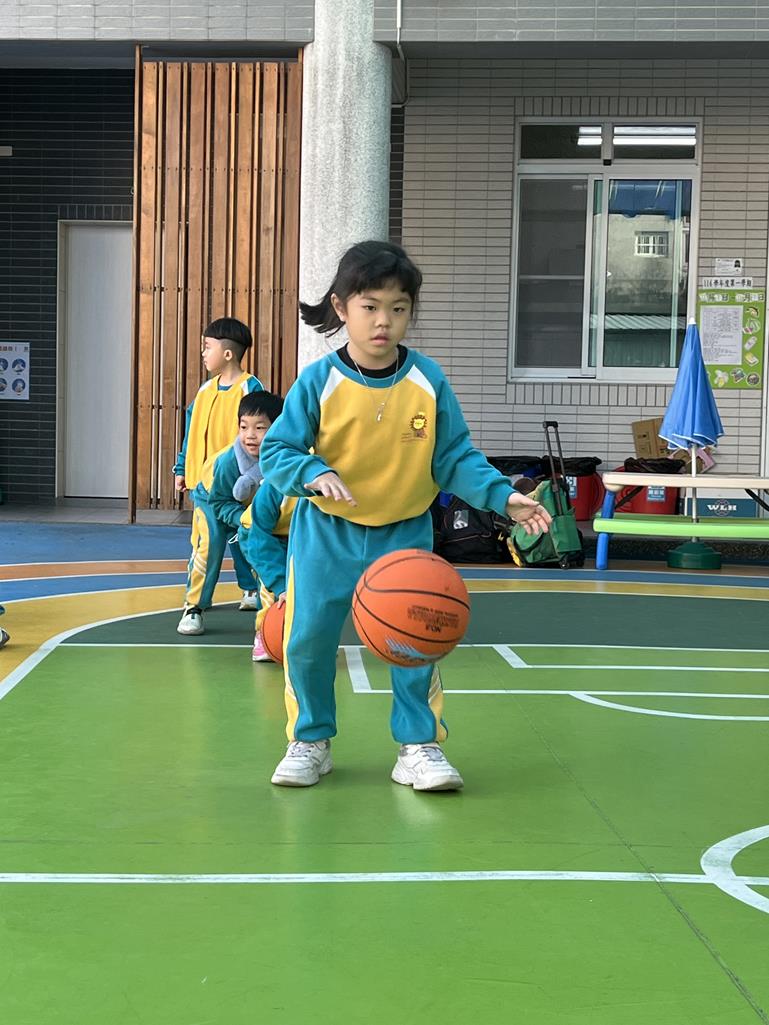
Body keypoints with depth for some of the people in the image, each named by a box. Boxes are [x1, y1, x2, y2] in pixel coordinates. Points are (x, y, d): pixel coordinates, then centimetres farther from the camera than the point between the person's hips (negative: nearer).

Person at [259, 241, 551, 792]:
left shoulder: (429, 381, -8)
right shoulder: (319, 381, -12)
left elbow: (456, 457, -4)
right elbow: (276, 451, -10)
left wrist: (503, 496, -17)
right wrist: (315, 474, -30)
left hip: (405, 534, 1)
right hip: (326, 533, 0)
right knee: (308, 638, 2)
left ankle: (420, 746, 13)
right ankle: (310, 742, 23)